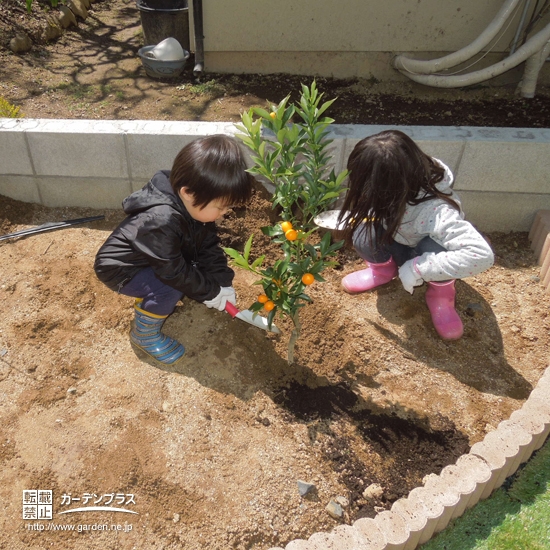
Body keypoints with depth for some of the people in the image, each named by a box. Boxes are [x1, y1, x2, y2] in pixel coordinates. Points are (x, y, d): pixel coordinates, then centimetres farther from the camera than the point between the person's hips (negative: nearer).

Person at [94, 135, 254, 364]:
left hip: (159, 260, 8)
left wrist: (223, 282, -13)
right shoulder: (162, 222, -40)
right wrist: (209, 292, -19)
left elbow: (209, 247, -5)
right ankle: (144, 334, -1)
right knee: (169, 289, -29)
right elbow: (174, 272, -30)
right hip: (120, 268, -8)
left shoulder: (195, 206, -15)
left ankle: (147, 301, 17)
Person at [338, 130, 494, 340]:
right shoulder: (390, 192, -26)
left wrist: (417, 269, -45)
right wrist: (349, 218, -20)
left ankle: (441, 292, -7)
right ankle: (384, 269, 6)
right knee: (363, 233, -26)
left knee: (434, 246, -39)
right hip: (399, 246, 4)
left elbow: (481, 255, -50)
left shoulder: (436, 211, -42)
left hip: (425, 255, -4)